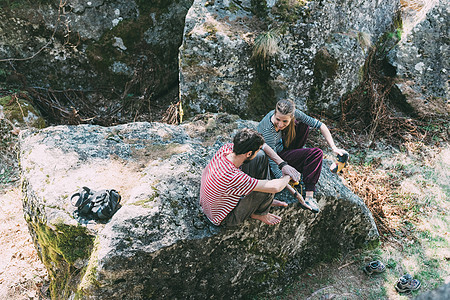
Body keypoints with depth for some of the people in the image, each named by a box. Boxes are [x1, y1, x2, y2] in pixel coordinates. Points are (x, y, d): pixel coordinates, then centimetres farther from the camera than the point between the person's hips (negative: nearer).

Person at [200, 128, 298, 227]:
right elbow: (275, 187, -34)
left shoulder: (226, 148, -19)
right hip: (225, 218, -7)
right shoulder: (233, 177, -41)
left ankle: (266, 201, 14)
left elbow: (263, 146, -3)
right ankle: (259, 213, 10)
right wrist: (287, 177, -13)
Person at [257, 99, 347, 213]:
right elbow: (272, 162, -35)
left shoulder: (293, 114, -22)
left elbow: (320, 125, -13)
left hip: (280, 145, 7)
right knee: (316, 154, -16)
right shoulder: (268, 131, -38)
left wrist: (334, 148, -18)